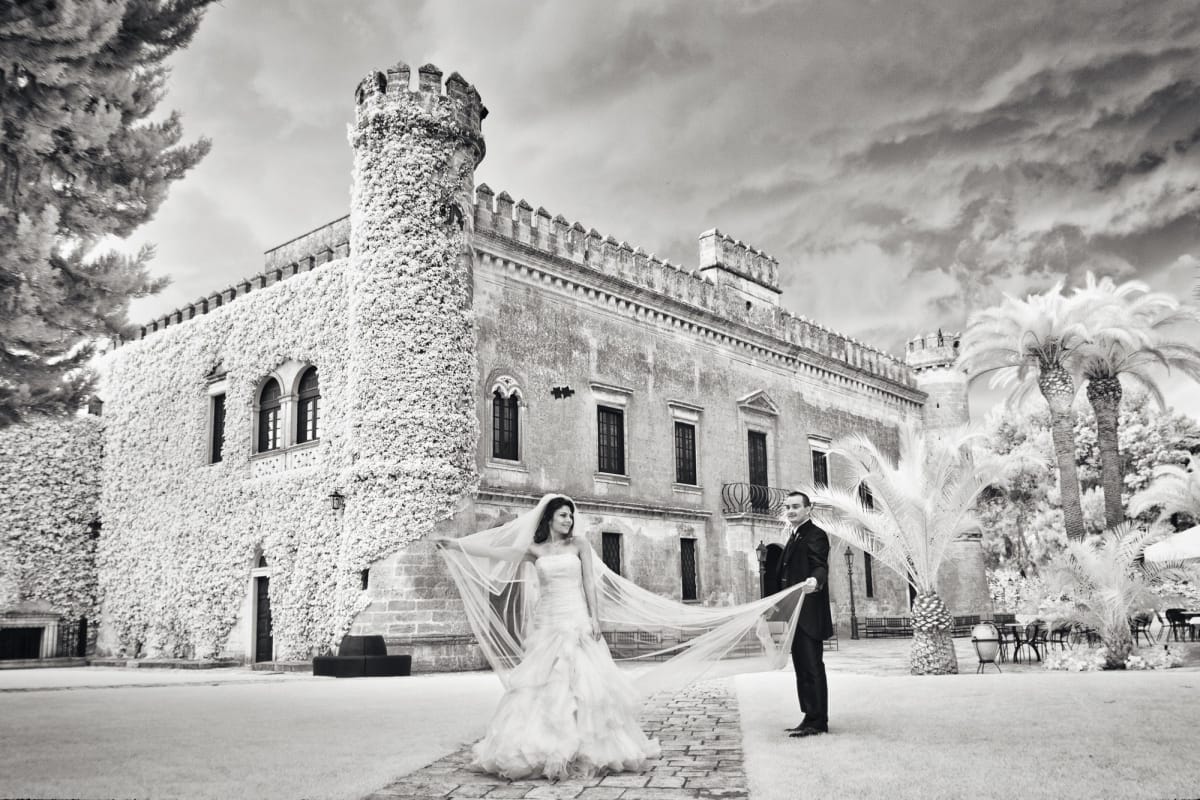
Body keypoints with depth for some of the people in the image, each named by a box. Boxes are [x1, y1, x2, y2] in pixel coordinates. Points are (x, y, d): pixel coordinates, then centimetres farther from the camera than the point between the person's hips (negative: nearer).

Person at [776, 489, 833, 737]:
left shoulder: (815, 536, -8)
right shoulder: (795, 538, 21)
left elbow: (820, 566, -23)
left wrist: (815, 581, -44)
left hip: (809, 615, -10)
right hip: (796, 615, 10)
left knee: (812, 667, -8)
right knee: (802, 667, 12)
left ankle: (817, 721, -4)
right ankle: (810, 718, 19)